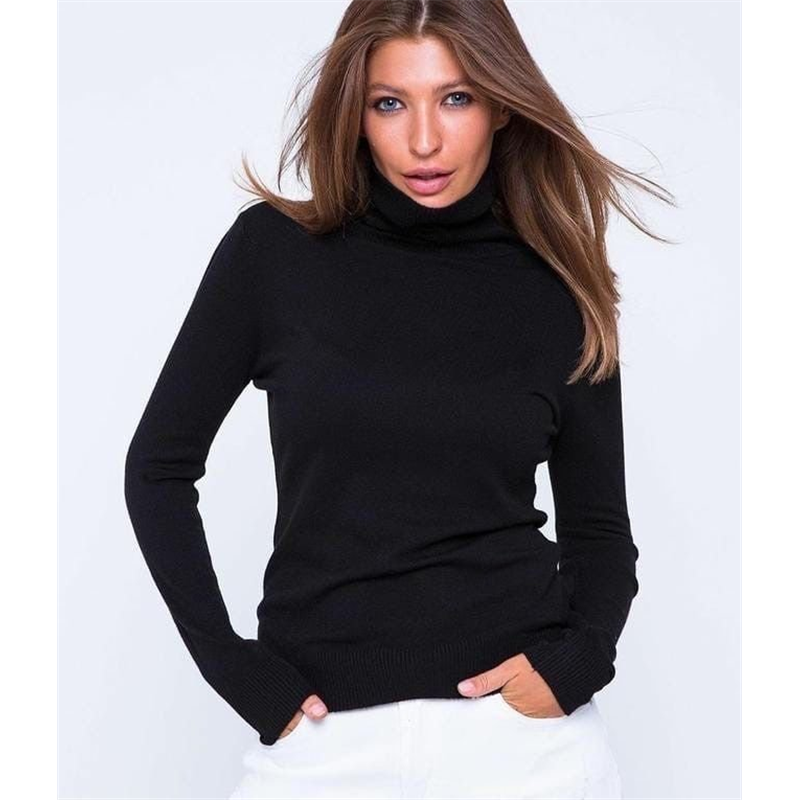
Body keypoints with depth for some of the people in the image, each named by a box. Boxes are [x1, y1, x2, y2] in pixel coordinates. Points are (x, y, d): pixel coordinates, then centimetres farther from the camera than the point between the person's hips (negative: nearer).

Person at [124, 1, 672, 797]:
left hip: (522, 727, 1)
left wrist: (579, 657, -11)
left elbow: (600, 528, 7)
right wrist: (232, 665, -6)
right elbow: (159, 467, 2)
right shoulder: (274, 251, -4)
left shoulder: (556, 292, 0)